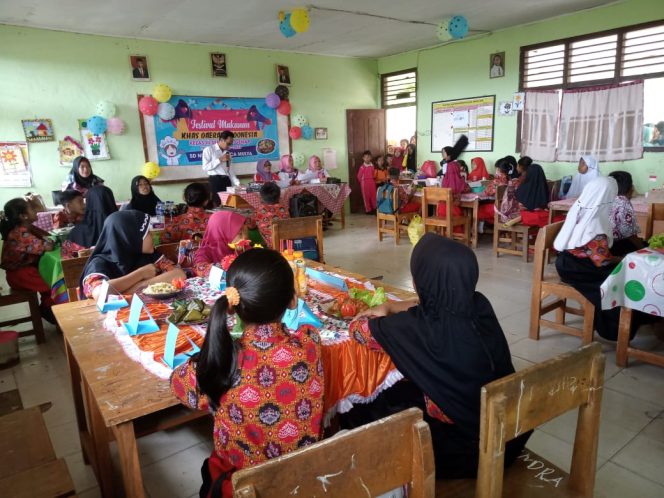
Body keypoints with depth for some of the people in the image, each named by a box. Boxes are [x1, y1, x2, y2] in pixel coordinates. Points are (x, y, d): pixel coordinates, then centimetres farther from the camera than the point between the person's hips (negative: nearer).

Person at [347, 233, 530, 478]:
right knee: (400, 391, 23)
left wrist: (385, 316, 8)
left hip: (461, 447, -5)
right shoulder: (480, 305, -15)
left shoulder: (417, 327, -31)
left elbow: (356, 328, -12)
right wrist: (389, 306, 11)